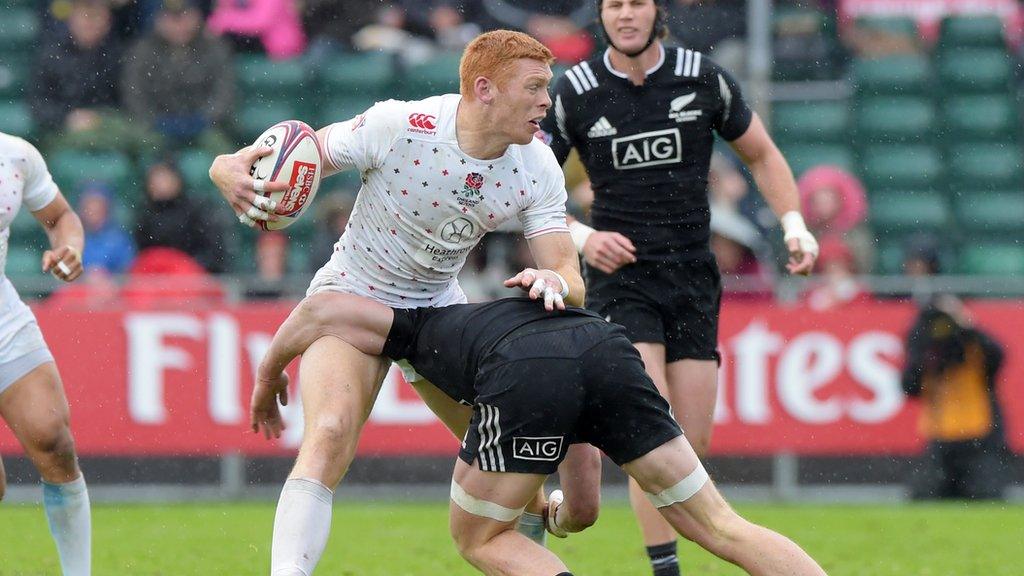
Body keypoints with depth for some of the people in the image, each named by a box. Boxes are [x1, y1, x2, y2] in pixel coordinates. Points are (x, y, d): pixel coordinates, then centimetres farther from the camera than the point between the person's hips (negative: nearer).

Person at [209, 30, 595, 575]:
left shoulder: (537, 167, -13)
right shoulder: (399, 127, -27)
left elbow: (570, 280, -14)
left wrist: (553, 283, -40)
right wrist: (232, 170, -42)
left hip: (440, 305, 5)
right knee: (330, 437, -29)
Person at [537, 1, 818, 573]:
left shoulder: (705, 79, 0)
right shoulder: (574, 91, -3)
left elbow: (762, 154, 13)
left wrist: (795, 224, -2)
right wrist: (582, 236, -13)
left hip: (693, 278, 3)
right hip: (620, 276, -3)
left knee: (694, 443, 0)